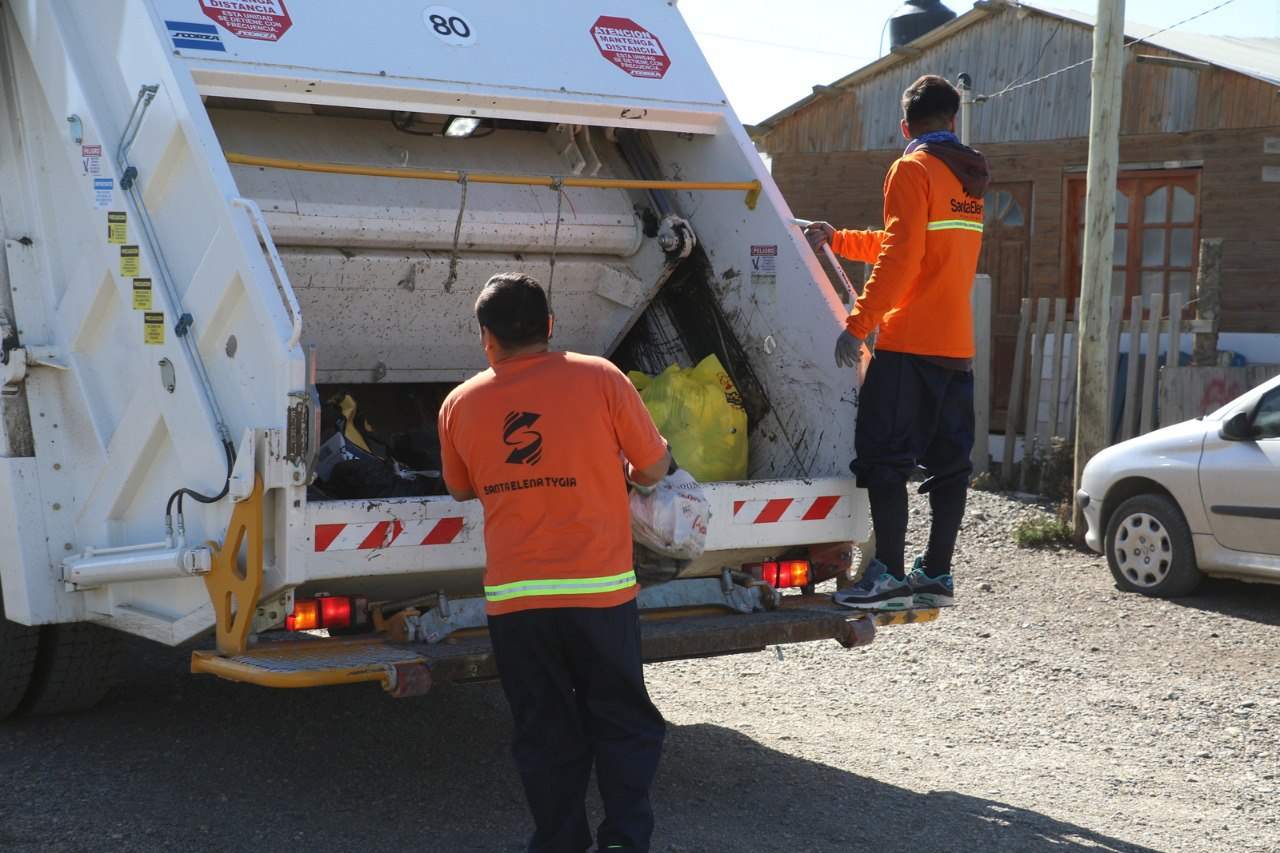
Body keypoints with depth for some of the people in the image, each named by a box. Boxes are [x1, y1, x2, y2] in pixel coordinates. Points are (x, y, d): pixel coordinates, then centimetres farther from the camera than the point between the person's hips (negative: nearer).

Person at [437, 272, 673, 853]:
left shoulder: (460, 404, 3)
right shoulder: (599, 379, -4)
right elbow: (655, 466, 4)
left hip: (513, 597, 2)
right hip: (600, 589, -1)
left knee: (543, 733, 13)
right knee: (624, 723, 11)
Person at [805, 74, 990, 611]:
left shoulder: (913, 170, -8)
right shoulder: (969, 176, 18)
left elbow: (900, 256, -18)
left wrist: (859, 322, -18)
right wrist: (840, 241, 29)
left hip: (910, 343, -8)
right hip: (958, 343, 8)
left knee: (884, 456, -5)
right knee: (948, 461, 9)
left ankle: (890, 575, -8)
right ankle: (936, 573, 14)